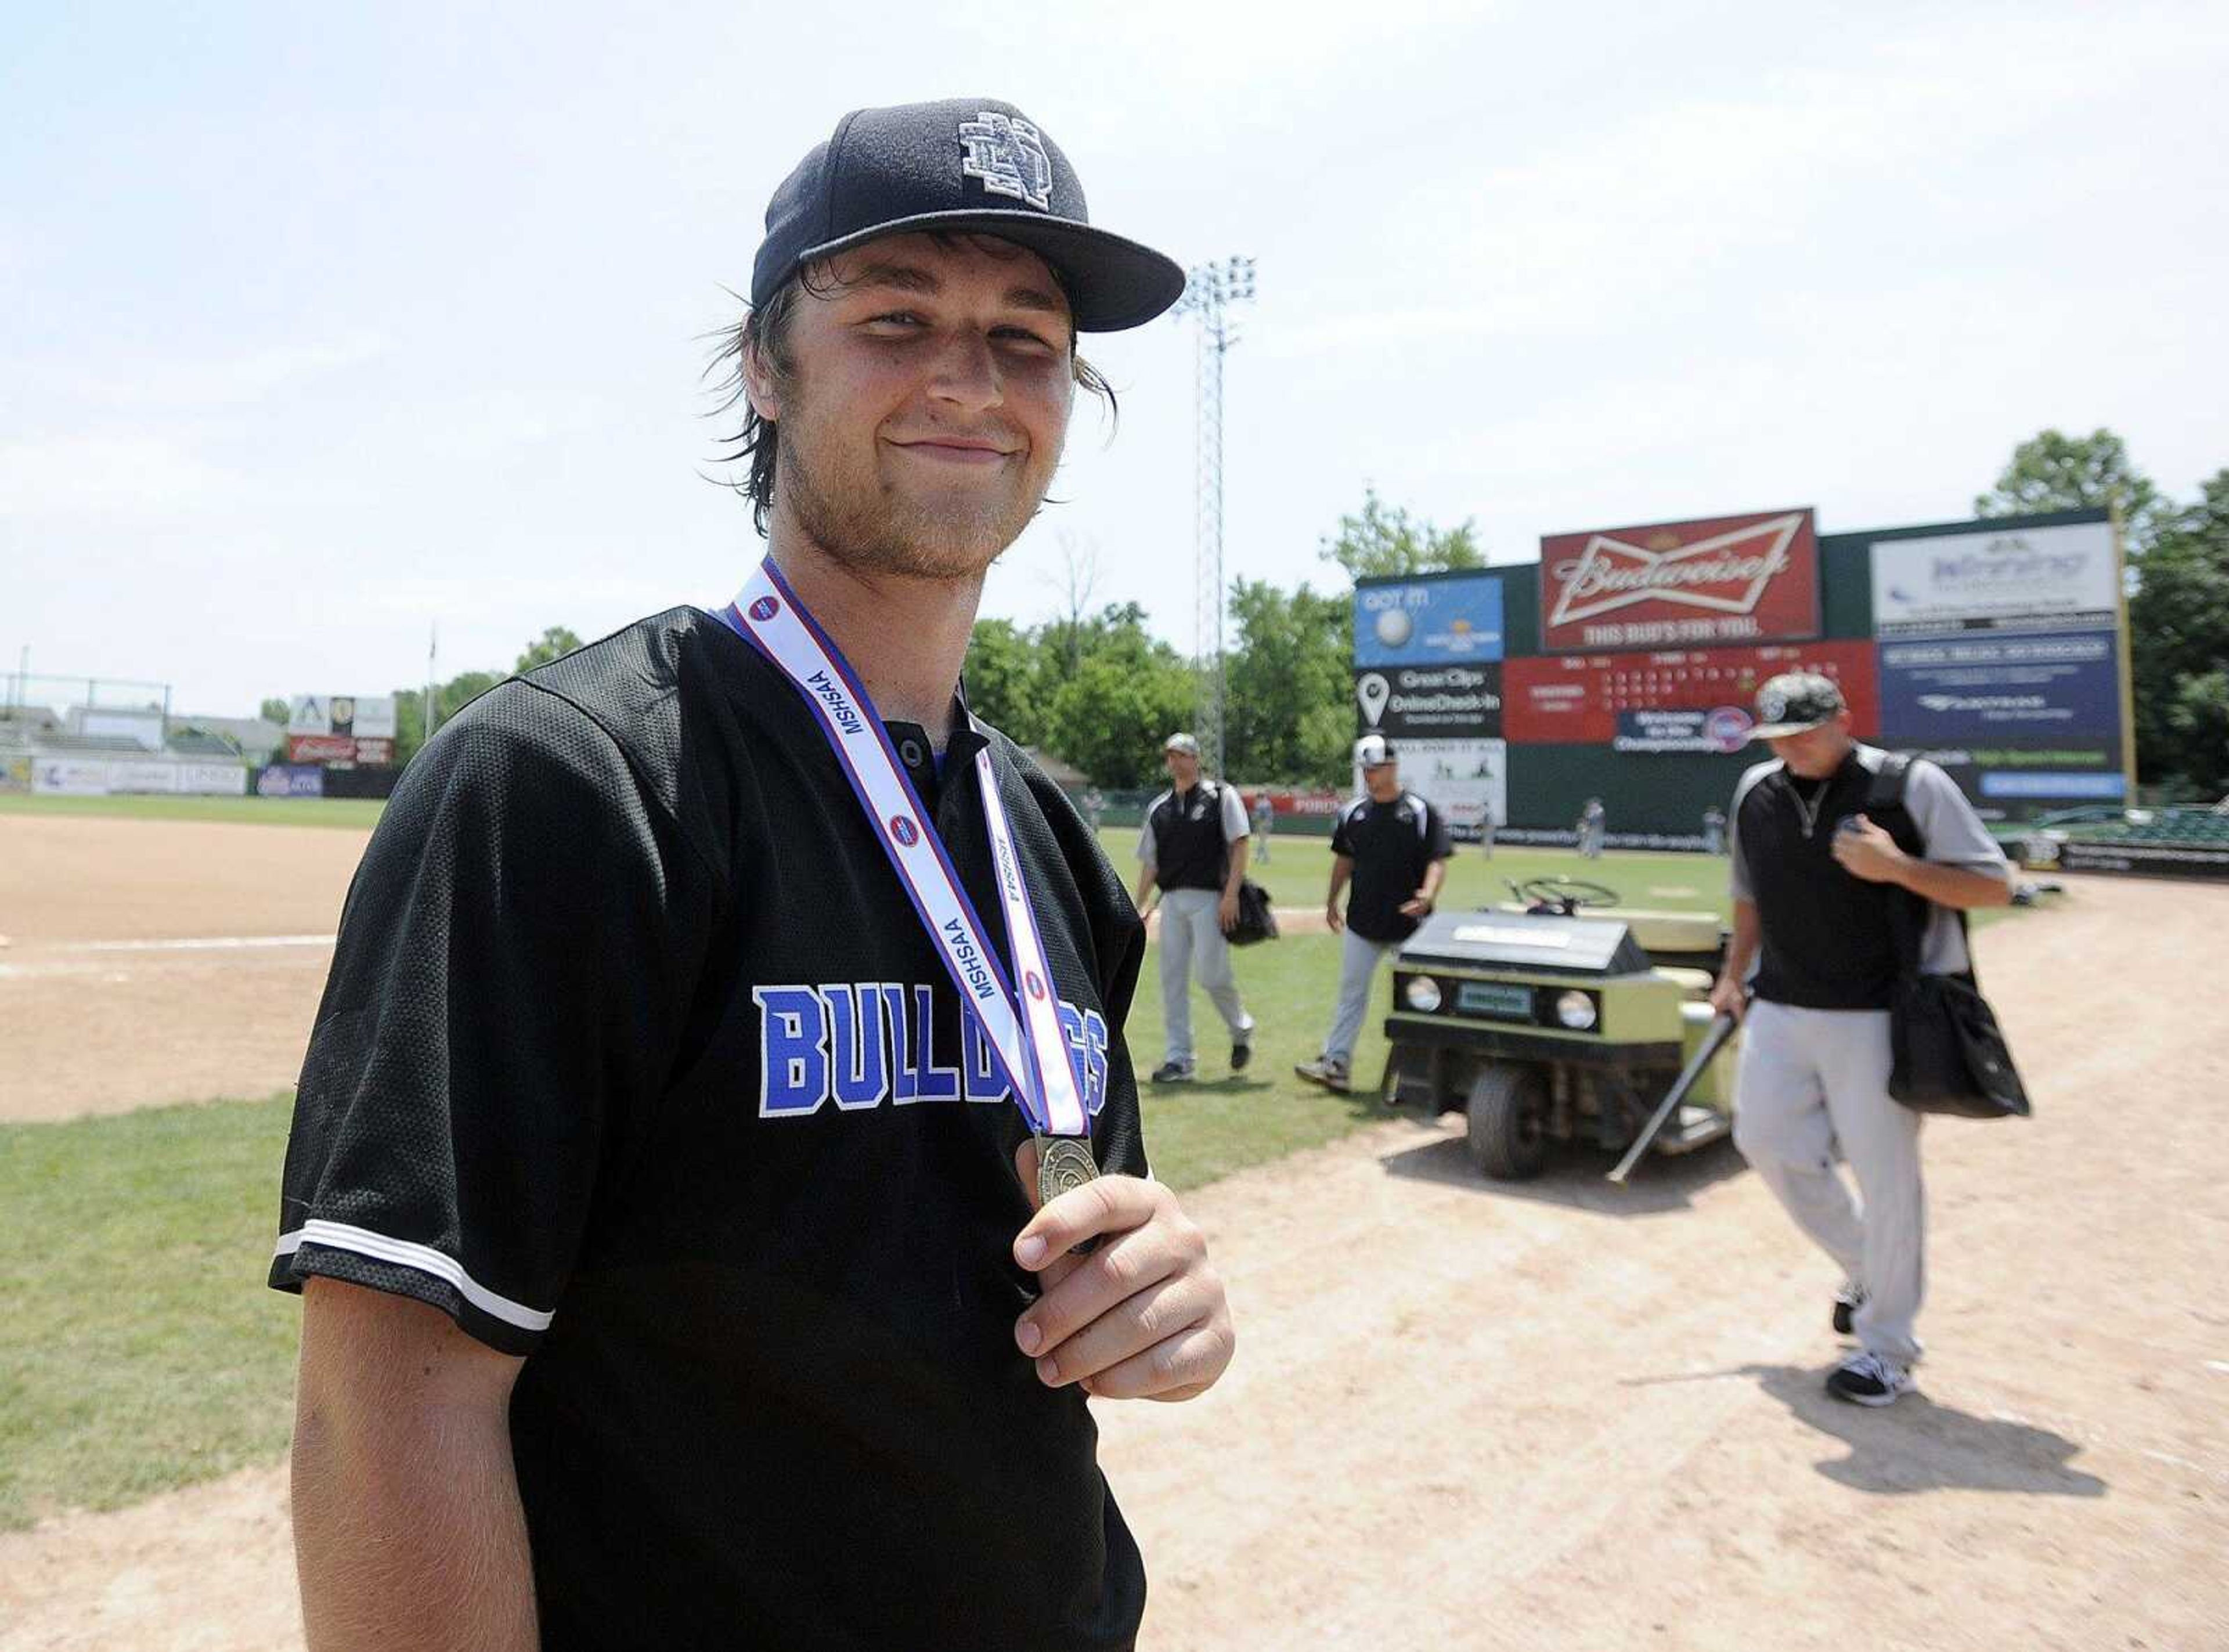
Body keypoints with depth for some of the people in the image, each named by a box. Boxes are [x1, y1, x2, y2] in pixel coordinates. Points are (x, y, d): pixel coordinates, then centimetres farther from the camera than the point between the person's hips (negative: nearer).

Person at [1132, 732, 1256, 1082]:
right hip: (1172, 901, 5)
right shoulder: (1158, 807, 17)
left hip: (1209, 898, -5)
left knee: (1213, 976, -9)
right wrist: (1141, 906, 8)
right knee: (1172, 979, 2)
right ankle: (1180, 1060, 8)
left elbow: (1239, 844, -5)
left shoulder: (1221, 797, 2)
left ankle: (1241, 1030, 20)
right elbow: (1149, 861, 17)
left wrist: (1231, 893, -15)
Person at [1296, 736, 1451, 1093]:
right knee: (1351, 992, 5)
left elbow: (1438, 860, -11)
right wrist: (1332, 902, 14)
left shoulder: (1421, 812, -7)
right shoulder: (1353, 812, 6)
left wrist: (1427, 895, -29)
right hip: (1361, 923, 4)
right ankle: (1337, 1064, 7)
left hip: (1408, 924, -4)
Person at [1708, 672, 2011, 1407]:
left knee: (1886, 1176, 0)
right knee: (1766, 1140, 6)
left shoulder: (1912, 785, -10)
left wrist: (1897, 866, -23)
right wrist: (1733, 976, 17)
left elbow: (1996, 886, -9)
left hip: (1878, 1017, -5)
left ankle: (1886, 1346, 18)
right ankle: (1864, 1271, 31)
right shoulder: (1755, 792, 5)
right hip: (1781, 1011, 5)